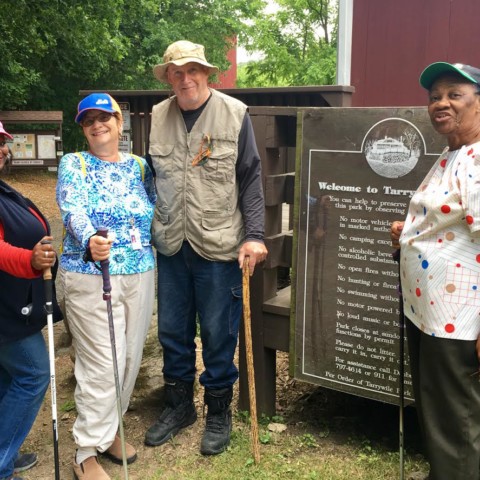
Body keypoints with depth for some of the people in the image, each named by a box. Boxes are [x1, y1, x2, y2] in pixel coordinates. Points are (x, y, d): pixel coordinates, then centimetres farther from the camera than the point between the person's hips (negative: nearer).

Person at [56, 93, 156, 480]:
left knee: (129, 360, 11)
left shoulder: (139, 166, 11)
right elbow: (73, 211, -18)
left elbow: (154, 212, 15)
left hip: (140, 275, 5)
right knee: (101, 365, -5)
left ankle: (107, 430, 31)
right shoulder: (73, 164, -1)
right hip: (89, 276, -4)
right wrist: (89, 242, -37)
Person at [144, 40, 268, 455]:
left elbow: (250, 178, -5)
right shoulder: (158, 117, 4)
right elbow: (152, 177, 13)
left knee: (218, 334, 7)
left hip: (218, 246, -3)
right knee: (172, 331, 15)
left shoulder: (234, 114, -5)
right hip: (171, 245, 4)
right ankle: (179, 404, 35)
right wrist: (149, 227, 12)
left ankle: (219, 412, 28)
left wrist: (254, 234, -12)